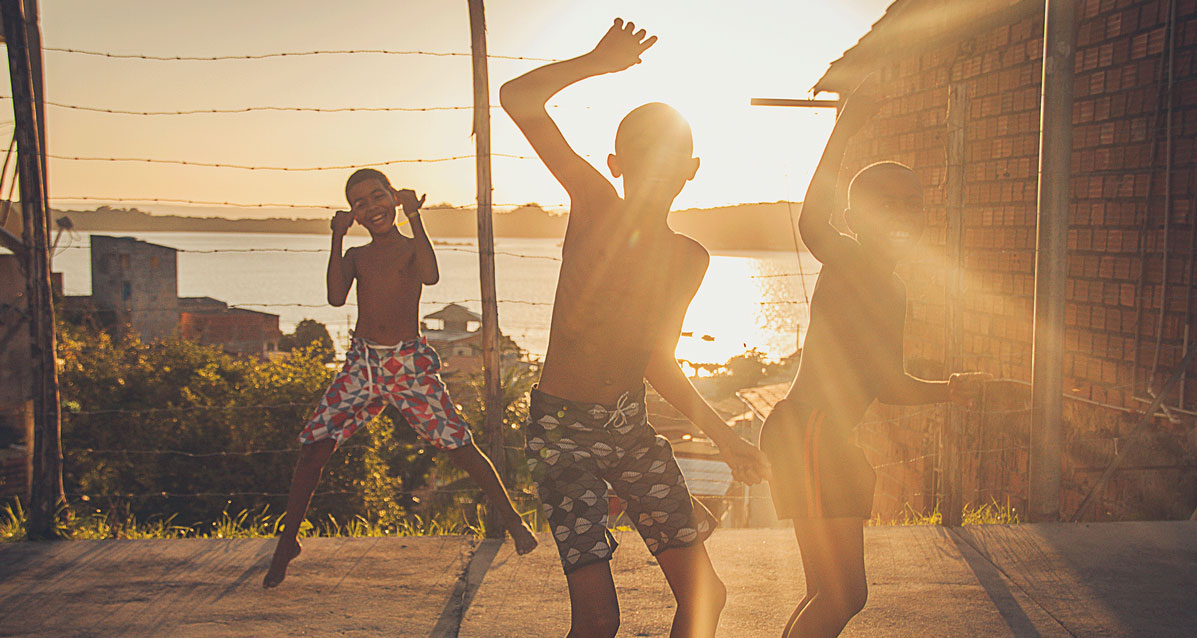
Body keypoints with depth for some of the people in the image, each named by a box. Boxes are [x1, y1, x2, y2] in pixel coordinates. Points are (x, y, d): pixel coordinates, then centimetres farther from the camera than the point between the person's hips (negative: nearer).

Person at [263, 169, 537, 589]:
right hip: (362, 362, 3)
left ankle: (512, 519, 14)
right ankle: (287, 541, 11)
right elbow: (336, 297, -8)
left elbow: (431, 276, -20)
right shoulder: (355, 256, 11)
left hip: (410, 364, -2)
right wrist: (337, 239, -7)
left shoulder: (411, 248, 4)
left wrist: (414, 216, -18)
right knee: (313, 447, -6)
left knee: (460, 447, -4)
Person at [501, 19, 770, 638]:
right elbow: (518, 98, -20)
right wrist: (600, 60, -13)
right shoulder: (593, 204, -10)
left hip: (632, 422, 5)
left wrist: (722, 435, 14)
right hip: (563, 429, -5)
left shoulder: (689, 259, 4)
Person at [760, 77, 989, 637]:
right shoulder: (846, 263, -8)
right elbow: (810, 223, -33)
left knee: (837, 593, 18)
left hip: (839, 445, 10)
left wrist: (949, 390, 17)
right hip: (808, 436, -10)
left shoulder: (894, 294, 19)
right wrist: (844, 131, -37)